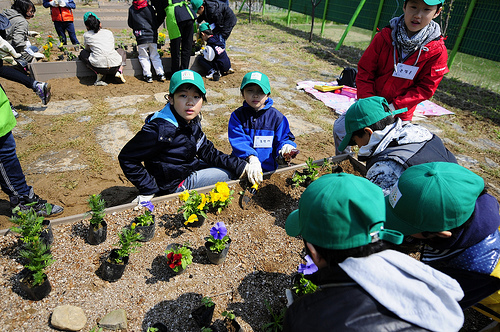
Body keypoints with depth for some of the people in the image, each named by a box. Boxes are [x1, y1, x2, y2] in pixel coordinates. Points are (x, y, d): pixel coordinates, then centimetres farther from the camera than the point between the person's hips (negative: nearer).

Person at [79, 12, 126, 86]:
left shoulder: (86, 35, 10)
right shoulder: (109, 32, 15)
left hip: (99, 67, -2)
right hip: (115, 66, 2)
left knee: (83, 53, 27)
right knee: (121, 51, 34)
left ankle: (99, 74, 6)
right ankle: (119, 72, 7)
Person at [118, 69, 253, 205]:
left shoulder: (192, 121, -7)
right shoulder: (161, 129, -31)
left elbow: (207, 152, 0)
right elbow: (127, 158, -23)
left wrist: (241, 166, -8)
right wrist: (148, 190, -21)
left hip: (191, 166, 8)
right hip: (175, 184, -8)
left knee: (231, 166, 15)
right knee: (229, 173, -4)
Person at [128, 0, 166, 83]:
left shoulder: (131, 9, 3)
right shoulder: (149, 7, 0)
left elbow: (130, 24, 11)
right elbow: (155, 23, 4)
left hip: (141, 38, -1)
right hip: (152, 36, 1)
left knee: (143, 57, 6)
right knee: (155, 56, 8)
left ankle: (148, 76, -1)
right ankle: (161, 74, 1)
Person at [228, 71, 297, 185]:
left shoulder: (276, 117, 5)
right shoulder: (237, 115, 2)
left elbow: (284, 138, 9)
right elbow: (239, 142, -11)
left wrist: (286, 146, -19)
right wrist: (252, 159, -28)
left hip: (268, 168, 0)